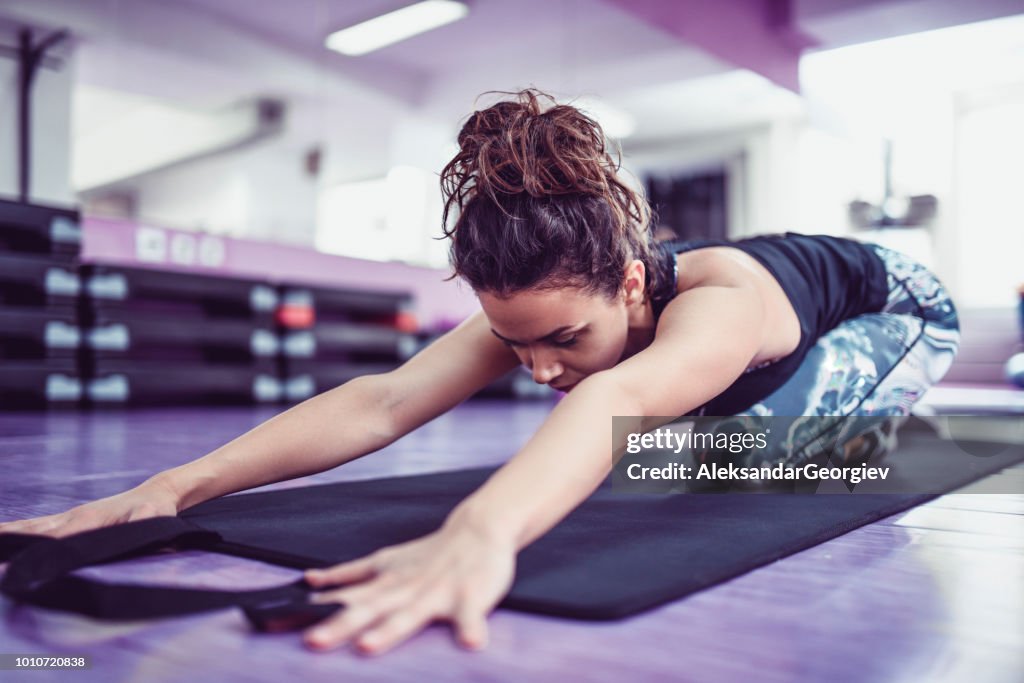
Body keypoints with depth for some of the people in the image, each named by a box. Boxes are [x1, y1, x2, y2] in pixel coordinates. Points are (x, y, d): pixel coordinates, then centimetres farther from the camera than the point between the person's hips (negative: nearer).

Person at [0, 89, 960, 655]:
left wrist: (480, 532, -89)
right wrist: (178, 485, -54)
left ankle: (872, 433, 8)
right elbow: (381, 402, -43)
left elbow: (619, 399, -70)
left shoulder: (717, 303, -47)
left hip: (895, 308, -5)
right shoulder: (541, 305, -30)